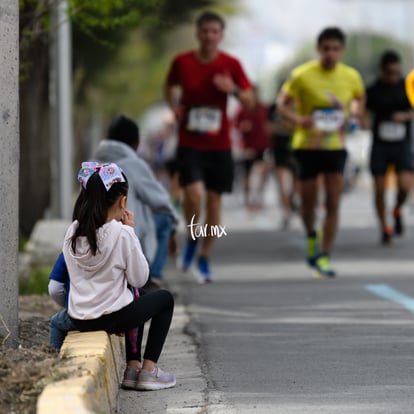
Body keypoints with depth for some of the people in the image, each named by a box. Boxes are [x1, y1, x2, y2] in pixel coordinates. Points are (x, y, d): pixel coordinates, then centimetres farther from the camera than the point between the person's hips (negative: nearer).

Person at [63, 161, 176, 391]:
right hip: (110, 318, -6)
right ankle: (148, 369, 14)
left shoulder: (73, 232, -1)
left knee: (133, 303, 35)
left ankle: (133, 367, 28)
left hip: (78, 319, 6)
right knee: (165, 298, 20)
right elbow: (139, 279, -7)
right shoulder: (121, 234, -17)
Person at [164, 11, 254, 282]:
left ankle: (204, 259, 19)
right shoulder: (182, 62, -1)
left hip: (219, 145, 1)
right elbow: (170, 86, 19)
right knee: (194, 194, -20)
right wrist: (174, 106, 0)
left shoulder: (231, 65, -1)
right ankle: (192, 240, 8)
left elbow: (250, 101, 2)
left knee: (214, 200, 4)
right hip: (189, 144, -1)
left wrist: (234, 90, -18)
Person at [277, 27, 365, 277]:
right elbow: (283, 103, -3)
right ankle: (311, 236, 38)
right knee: (309, 202, 6)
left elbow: (359, 98, 19)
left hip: (336, 146, 2)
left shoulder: (351, 77, -2)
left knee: (333, 204, -7)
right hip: (307, 145, -2)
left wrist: (353, 117, -2)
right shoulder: (302, 75, -11)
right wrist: (298, 119, -23)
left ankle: (323, 257, -2)